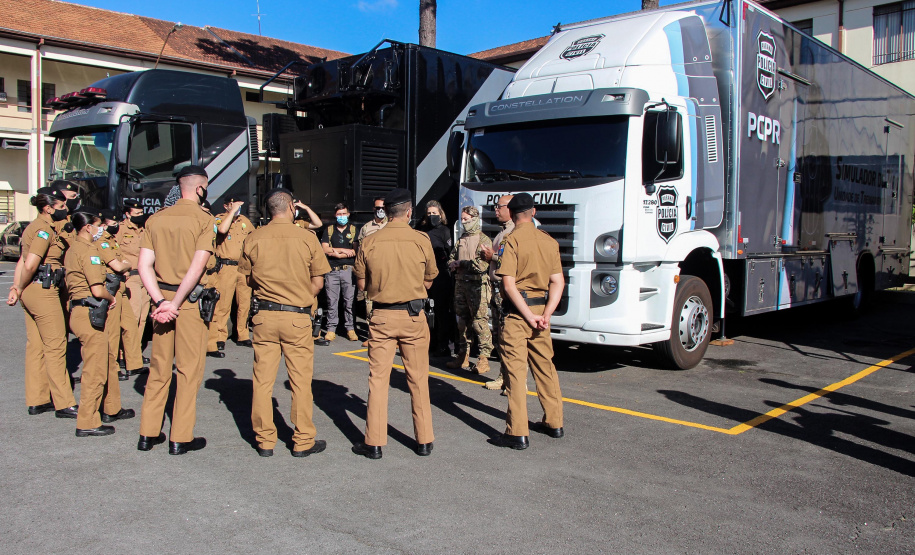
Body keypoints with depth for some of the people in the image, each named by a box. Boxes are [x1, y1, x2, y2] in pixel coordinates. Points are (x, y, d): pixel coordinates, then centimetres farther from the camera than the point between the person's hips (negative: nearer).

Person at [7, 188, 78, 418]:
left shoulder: (34, 226, 17)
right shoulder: (44, 229, -14)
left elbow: (22, 262, 14)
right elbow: (30, 265, -23)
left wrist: (16, 288, 7)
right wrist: (21, 289, -8)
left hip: (31, 292, 10)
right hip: (43, 291, -10)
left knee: (35, 346, 13)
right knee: (55, 347, -4)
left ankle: (36, 400, 21)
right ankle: (64, 404, 1)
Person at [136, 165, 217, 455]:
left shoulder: (156, 219, 8)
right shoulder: (204, 220, -7)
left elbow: (144, 265, -1)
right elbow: (197, 266, -18)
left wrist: (161, 300, -6)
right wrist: (176, 303, -15)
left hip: (162, 297, 5)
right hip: (190, 300, -5)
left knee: (159, 367, 15)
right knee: (189, 369, 5)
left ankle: (148, 434, 23)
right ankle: (181, 438, 11)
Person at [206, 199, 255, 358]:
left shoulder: (245, 221, 14)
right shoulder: (220, 219, -1)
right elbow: (222, 229, -25)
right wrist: (233, 211, -17)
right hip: (226, 267, -5)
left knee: (245, 304, 9)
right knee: (222, 306, -7)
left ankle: (242, 336, 22)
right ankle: (214, 343, -4)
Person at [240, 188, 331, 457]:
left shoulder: (253, 239, -1)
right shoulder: (307, 238, -6)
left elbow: (248, 279, 8)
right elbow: (318, 282, -3)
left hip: (264, 316, 2)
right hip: (297, 317, -2)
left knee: (262, 380, 10)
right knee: (300, 381, 7)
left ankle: (265, 441, 18)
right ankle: (303, 442, 15)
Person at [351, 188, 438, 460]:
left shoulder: (370, 242, -5)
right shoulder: (421, 240, -6)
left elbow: (362, 284, 3)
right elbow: (429, 282, 3)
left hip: (381, 316, 0)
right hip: (413, 316, 0)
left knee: (378, 378, 7)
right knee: (418, 379, 10)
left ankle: (374, 443, 11)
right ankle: (424, 441, 19)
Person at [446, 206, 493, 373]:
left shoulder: (483, 240, -5)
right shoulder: (461, 240, 18)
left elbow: (482, 265, -15)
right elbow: (451, 259, 22)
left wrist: (461, 263, -8)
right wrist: (454, 264, -2)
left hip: (477, 285, -7)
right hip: (460, 283, 7)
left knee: (480, 322, -8)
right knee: (462, 321, 12)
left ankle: (484, 358, -3)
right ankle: (462, 355, 20)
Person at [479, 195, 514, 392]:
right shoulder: (502, 232, 21)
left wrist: (493, 256, -14)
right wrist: (488, 256, 11)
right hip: (497, 288, 11)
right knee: (498, 335, 14)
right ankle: (504, 377, 23)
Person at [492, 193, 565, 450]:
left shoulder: (511, 241, -11)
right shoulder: (549, 241, 7)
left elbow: (509, 285, -18)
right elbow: (558, 282, 3)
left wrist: (529, 316, -14)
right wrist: (546, 314, -5)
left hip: (517, 311, -6)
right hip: (541, 306, 6)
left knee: (515, 370, -3)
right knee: (545, 366, 17)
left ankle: (518, 433, -1)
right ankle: (554, 423, 28)